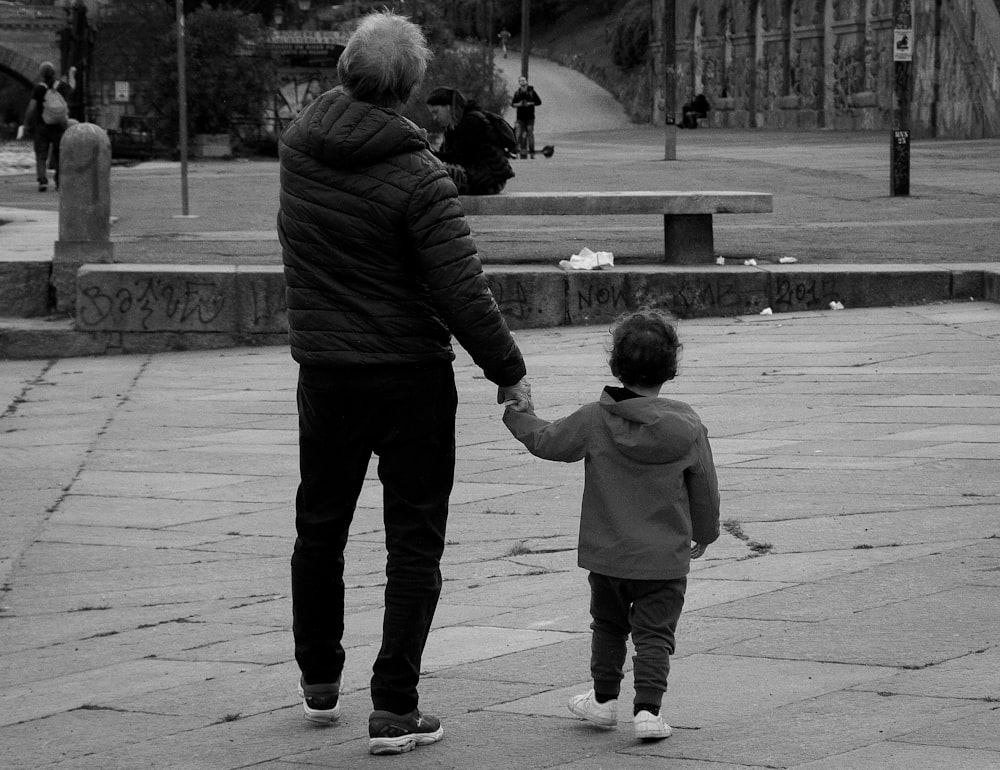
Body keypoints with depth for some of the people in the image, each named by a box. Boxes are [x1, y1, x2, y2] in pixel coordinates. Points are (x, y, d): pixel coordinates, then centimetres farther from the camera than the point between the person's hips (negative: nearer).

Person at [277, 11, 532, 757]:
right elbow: (462, 291, -20)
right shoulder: (418, 177, -19)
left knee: (320, 528, 21)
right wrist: (509, 370, -10)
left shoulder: (298, 143, -4)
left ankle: (319, 682, 34)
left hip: (325, 372, 5)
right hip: (412, 378, -5)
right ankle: (394, 710, 4)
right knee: (414, 543, 5)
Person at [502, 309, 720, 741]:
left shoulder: (594, 420, -9)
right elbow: (704, 490, 1)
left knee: (608, 625, 20)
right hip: (665, 557, -1)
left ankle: (604, 699, 29)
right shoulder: (687, 428, -8)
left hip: (607, 552, 1)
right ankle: (648, 709, -7)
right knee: (654, 633, 4)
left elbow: (547, 441, 4)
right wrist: (704, 533, 18)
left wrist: (517, 416, 23)